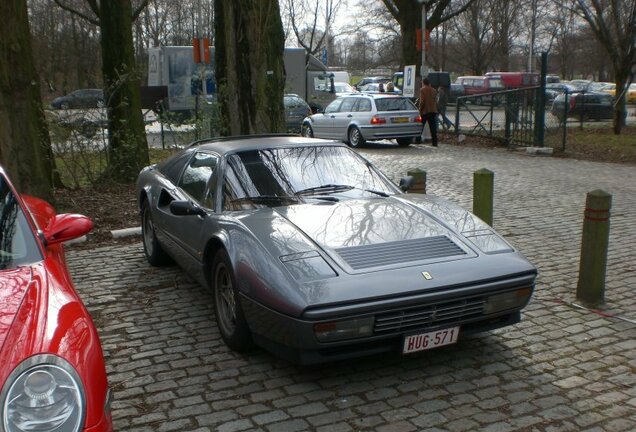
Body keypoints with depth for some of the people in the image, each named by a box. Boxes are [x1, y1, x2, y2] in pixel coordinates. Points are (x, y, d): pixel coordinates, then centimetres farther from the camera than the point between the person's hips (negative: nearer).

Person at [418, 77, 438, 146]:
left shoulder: (422, 90, -7)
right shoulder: (434, 90, 11)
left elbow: (422, 101, -14)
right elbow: (436, 101, 12)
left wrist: (420, 110, -7)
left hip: (425, 111, -5)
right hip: (433, 111, 5)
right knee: (433, 128, 3)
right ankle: (434, 142, 0)